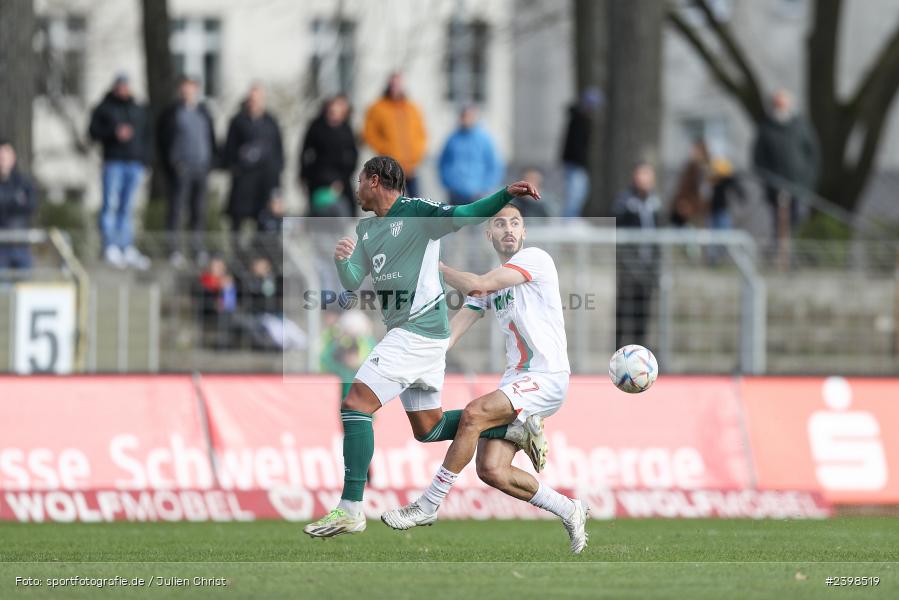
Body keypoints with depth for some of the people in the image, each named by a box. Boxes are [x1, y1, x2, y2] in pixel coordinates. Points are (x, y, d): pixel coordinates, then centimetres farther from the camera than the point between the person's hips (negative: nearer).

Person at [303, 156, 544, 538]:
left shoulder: (415, 212, -9)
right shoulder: (366, 230, 16)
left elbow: (463, 216, -21)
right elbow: (352, 283, 11)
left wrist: (507, 195, -37)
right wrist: (342, 260, -12)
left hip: (419, 330, -10)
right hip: (405, 332, 10)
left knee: (355, 405, -16)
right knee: (429, 429, 16)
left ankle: (350, 510, -19)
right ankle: (515, 426, 20)